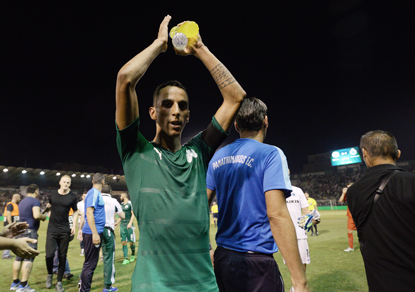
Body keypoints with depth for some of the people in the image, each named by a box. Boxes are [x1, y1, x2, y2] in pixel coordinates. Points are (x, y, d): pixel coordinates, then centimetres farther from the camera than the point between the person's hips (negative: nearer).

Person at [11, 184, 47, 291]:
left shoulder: (22, 202, 17)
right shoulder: (35, 201, -11)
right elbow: (37, 215, -25)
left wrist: (40, 216, 21)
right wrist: (43, 216, -5)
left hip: (21, 231, 9)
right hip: (30, 231, -9)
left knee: (19, 257, 15)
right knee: (29, 258, -6)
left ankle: (15, 283, 23)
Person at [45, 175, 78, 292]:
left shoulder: (72, 197, -3)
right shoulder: (53, 194, 2)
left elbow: (75, 211, 7)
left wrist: (74, 226, -2)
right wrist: (47, 207, 5)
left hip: (65, 230, -1)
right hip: (52, 229, 1)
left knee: (62, 256, 5)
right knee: (49, 254, -8)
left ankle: (59, 282, 20)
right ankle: (50, 274, 24)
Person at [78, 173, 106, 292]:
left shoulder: (96, 193, 13)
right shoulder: (94, 193, -14)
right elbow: (89, 213, -22)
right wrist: (95, 233, -24)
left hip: (95, 233, 10)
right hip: (93, 233, -10)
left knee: (91, 262, 21)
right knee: (90, 263, 0)